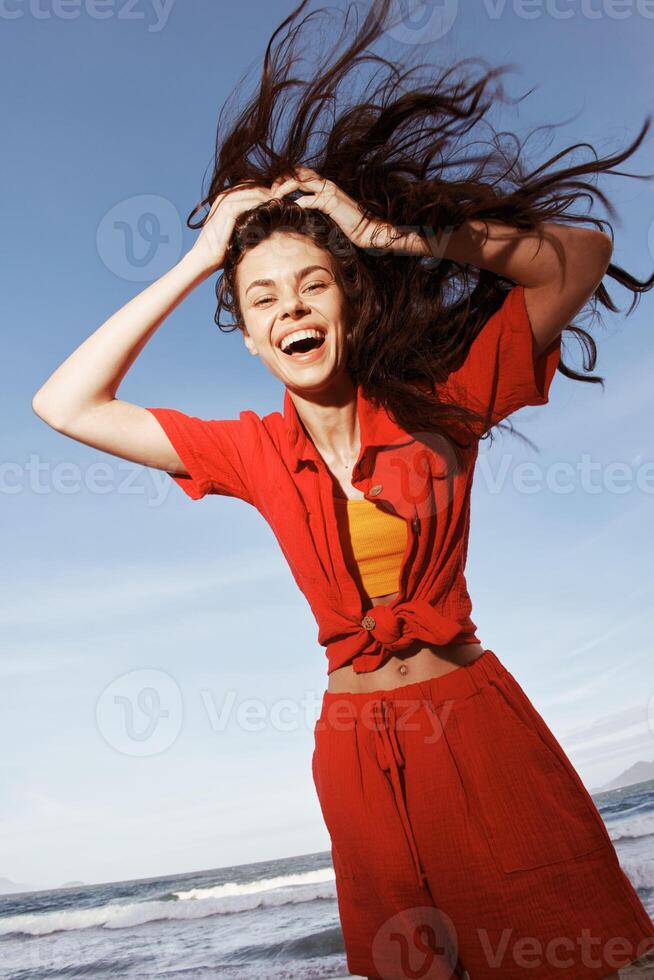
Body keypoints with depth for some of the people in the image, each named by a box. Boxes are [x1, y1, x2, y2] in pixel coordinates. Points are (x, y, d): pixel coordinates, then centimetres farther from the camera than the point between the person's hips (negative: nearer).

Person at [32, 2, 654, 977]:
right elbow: (64, 405, -3)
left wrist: (388, 232, -15)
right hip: (356, 740, 2)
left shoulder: (439, 402, -7)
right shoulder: (254, 450, -1)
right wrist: (196, 262, -5)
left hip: (476, 715, -2)